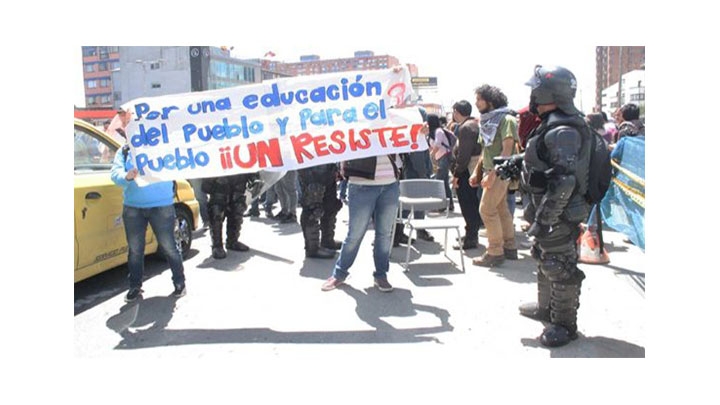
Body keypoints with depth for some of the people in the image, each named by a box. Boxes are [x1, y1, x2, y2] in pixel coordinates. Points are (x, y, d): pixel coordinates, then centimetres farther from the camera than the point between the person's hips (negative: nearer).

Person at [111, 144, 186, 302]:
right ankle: (135, 287, 24)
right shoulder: (124, 151, 8)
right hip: (132, 207, 2)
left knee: (168, 246, 2)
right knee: (135, 249, 9)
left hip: (161, 206, -2)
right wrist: (127, 177, -28)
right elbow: (115, 173, -6)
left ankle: (179, 283, 17)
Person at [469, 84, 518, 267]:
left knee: (487, 209, -10)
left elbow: (507, 150, -19)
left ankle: (495, 252, -4)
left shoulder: (506, 119, -12)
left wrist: (492, 174, -23)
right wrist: (476, 171, 13)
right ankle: (510, 248, 20)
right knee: (501, 209, 12)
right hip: (490, 171, 9)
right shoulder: (487, 120, 14)